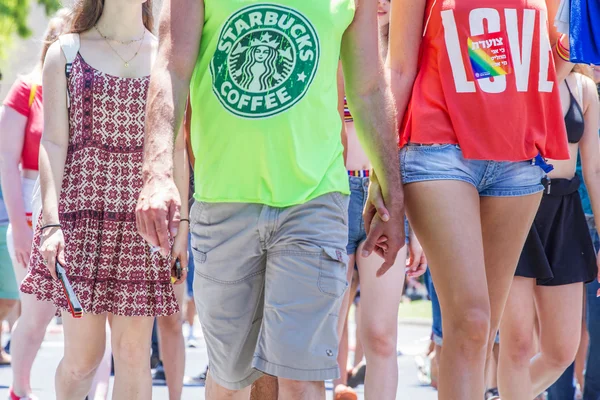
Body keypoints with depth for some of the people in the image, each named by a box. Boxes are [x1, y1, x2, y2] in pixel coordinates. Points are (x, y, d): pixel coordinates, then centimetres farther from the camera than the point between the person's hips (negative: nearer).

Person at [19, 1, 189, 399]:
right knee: (83, 354, -2)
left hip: (143, 220, 1)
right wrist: (51, 221, -11)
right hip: (82, 215, -1)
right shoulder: (66, 53, 6)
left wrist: (182, 224, 2)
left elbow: (176, 150, 9)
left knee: (134, 352, -1)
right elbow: (52, 143, -1)